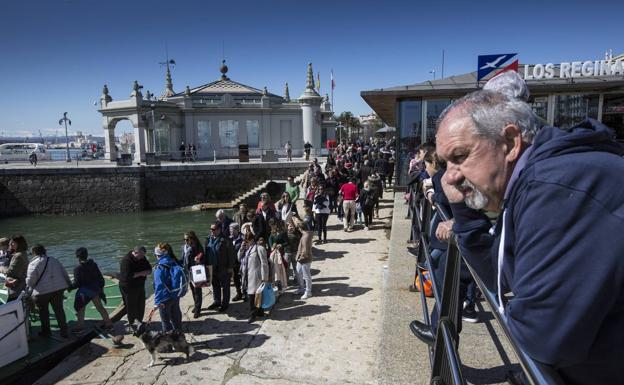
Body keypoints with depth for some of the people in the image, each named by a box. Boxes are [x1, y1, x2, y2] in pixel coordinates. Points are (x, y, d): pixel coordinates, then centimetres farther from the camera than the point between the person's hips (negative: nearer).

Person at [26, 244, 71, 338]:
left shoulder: (33, 263, -4)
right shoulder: (54, 260, 12)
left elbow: (30, 280, -11)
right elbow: (64, 273, 12)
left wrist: (30, 288, 10)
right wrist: (69, 284, 19)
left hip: (42, 291, -4)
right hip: (59, 288, 4)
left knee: (43, 311, 16)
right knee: (59, 309, 13)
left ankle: (46, 331, 28)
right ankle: (64, 332, 15)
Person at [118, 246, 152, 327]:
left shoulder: (142, 258, 0)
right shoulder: (126, 260, -23)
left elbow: (149, 270, 3)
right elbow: (128, 275, -31)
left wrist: (145, 272, -20)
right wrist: (141, 273, -24)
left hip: (140, 286, 7)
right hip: (129, 288, -7)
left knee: (141, 305, 16)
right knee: (131, 306, 5)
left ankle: (139, 320, 36)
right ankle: (131, 323, 24)